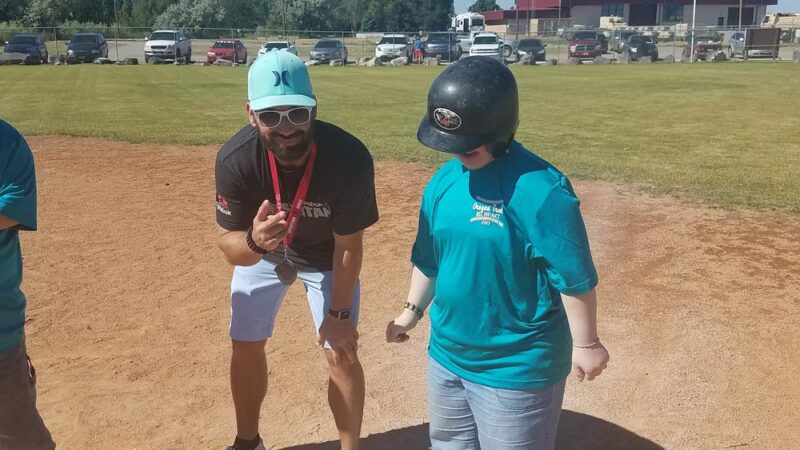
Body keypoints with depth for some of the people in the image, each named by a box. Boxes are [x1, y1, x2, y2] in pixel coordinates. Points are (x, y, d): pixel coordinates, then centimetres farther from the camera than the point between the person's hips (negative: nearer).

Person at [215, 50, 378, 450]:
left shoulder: (350, 158, -37)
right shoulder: (235, 159, -34)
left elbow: (348, 246, -23)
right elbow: (229, 247, -26)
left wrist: (338, 314, -15)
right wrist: (253, 241, -50)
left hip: (325, 257, -2)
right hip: (258, 251, 2)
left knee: (341, 354, -2)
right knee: (246, 346, 12)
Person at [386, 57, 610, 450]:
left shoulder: (541, 191, -25)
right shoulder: (444, 180, -3)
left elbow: (574, 277, -18)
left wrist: (585, 344, -11)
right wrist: (413, 310, 15)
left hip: (516, 369, -7)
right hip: (446, 355, 7)